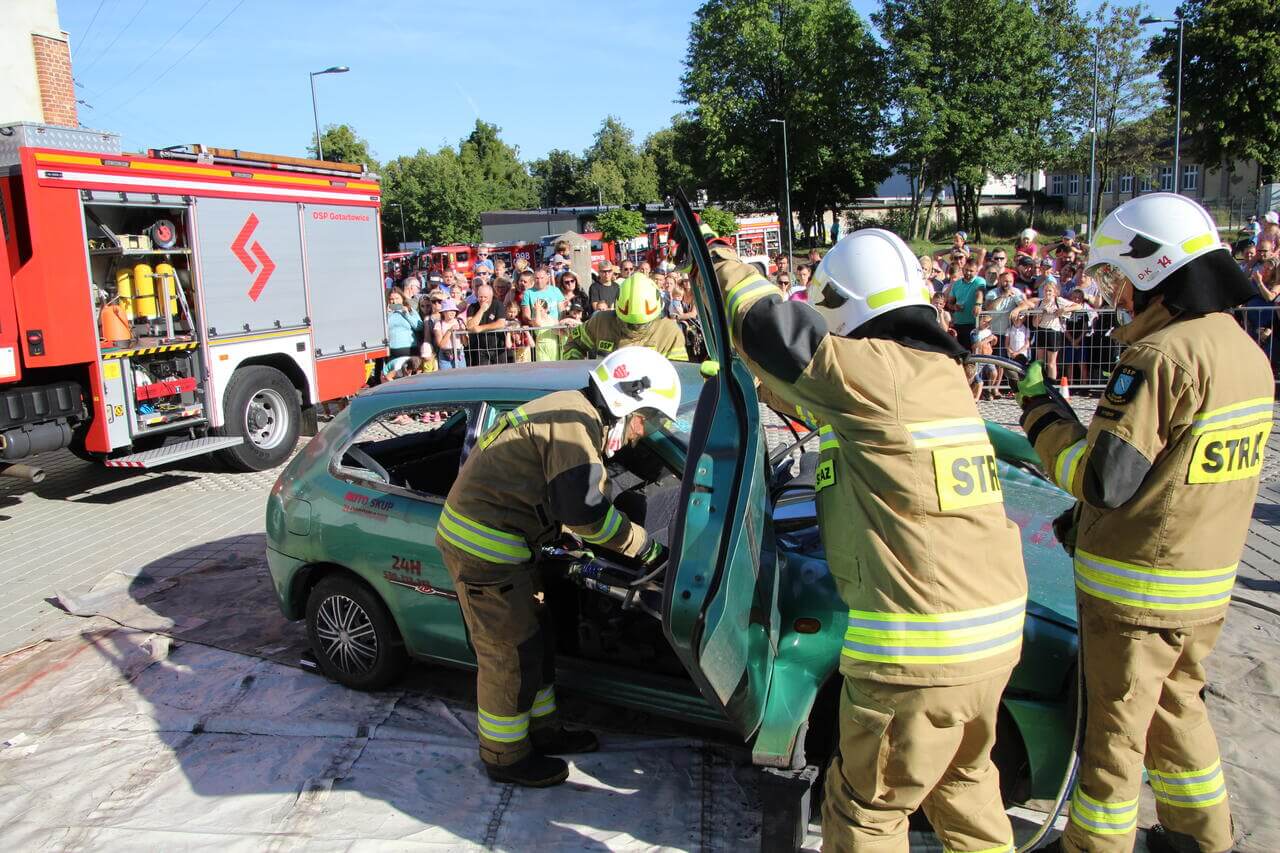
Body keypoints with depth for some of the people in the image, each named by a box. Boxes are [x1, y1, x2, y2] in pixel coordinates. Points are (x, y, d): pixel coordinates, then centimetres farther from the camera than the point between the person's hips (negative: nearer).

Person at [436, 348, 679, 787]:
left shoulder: (573, 414, 13)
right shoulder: (576, 422, -20)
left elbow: (574, 501, 20)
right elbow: (587, 512, -24)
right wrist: (646, 549, -13)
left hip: (492, 536, 10)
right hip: (483, 543, -10)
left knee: (537, 637, 19)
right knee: (510, 653, 2)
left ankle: (542, 730, 35)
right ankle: (505, 757, 19)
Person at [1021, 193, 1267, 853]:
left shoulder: (1161, 356, -23)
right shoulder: (1246, 352, 7)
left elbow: (1102, 477, -23)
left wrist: (1041, 412, -9)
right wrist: (1091, 517, 17)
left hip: (1135, 587, -9)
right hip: (1208, 582, 9)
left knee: (1115, 725, 6)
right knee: (1176, 706, 25)